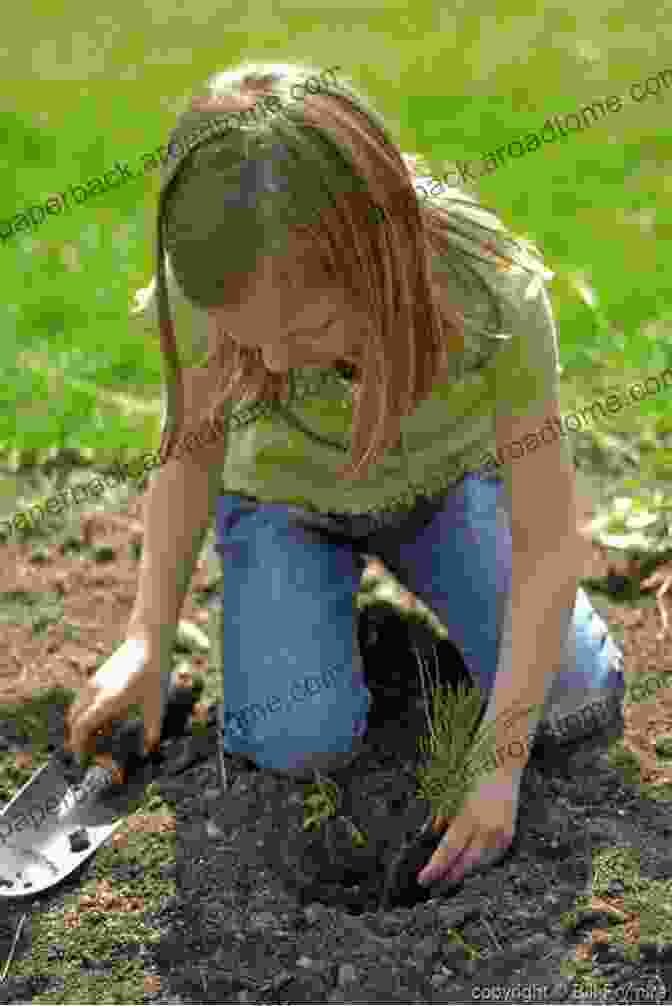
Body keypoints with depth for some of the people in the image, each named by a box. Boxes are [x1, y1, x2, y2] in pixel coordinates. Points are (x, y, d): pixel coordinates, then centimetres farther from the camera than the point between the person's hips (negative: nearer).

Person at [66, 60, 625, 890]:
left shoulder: (496, 296, -38)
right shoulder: (213, 288, -33)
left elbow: (549, 548, -29)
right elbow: (192, 450, -13)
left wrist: (502, 766, -29)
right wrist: (147, 639, -21)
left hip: (437, 480, 0)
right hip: (284, 492, 0)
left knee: (573, 698, -10)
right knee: (299, 745, -19)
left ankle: (402, 559, 15)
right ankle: (330, 579, 13)